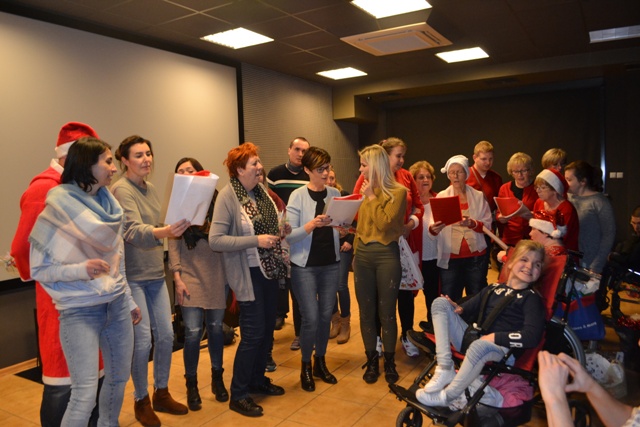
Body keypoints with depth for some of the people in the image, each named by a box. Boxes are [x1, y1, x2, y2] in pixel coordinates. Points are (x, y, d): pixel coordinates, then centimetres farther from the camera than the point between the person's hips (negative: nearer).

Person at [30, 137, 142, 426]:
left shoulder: (108, 203, 6)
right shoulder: (57, 207, -12)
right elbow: (38, 269, -10)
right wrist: (81, 269, -26)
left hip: (117, 304, 6)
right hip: (79, 310, -6)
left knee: (119, 378, 16)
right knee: (85, 394, -7)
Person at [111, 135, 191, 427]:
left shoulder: (151, 189, 9)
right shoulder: (121, 190, -15)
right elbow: (133, 231, -30)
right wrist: (163, 232, -49)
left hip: (156, 274, 7)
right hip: (132, 277, -7)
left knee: (166, 334, 10)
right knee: (142, 340, -2)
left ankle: (161, 393, 28)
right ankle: (141, 400, 19)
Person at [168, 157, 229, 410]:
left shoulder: (215, 200, 0)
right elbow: (173, 245, 0)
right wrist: (177, 277, -6)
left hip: (217, 274, 1)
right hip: (190, 275, 0)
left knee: (216, 327, 11)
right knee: (193, 331, -2)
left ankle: (217, 379, 31)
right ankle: (192, 385, 18)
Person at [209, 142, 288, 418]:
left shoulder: (260, 190, 5)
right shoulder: (227, 197, -16)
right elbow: (215, 240, -22)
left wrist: (281, 231, -3)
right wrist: (256, 240, -24)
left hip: (270, 269, 7)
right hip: (248, 273, -7)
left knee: (267, 328, 15)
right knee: (253, 333, -2)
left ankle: (257, 379, 35)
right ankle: (238, 395, 15)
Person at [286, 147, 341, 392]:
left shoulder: (335, 194, 4)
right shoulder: (298, 196, -9)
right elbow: (289, 235, -15)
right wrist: (312, 225, -29)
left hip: (330, 263, 4)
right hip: (305, 265, -4)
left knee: (326, 315, 11)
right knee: (311, 318, -4)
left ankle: (320, 363, 30)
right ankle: (306, 367, 19)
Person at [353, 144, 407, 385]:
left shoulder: (398, 191, -7)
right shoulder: (364, 190, 8)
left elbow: (385, 223, -18)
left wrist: (372, 197, -11)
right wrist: (356, 252, 14)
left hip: (387, 255, -4)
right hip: (363, 255, 5)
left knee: (387, 312, 4)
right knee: (366, 311, 9)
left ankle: (390, 362, 21)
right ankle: (372, 361, 24)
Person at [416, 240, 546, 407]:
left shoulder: (531, 298, 2)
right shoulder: (493, 289, 17)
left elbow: (532, 337, -13)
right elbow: (469, 309, 22)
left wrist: (494, 337, -18)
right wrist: (457, 309, -2)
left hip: (503, 350, -6)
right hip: (472, 339, 6)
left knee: (480, 345, -41)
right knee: (440, 303, -5)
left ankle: (445, 397, -19)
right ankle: (445, 369, -18)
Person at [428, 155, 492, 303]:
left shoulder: (478, 196, 7)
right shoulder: (441, 196, 3)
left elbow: (487, 225, 0)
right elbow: (432, 230, -6)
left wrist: (472, 223, -20)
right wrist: (433, 229, -30)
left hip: (476, 257, 1)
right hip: (450, 258, -1)